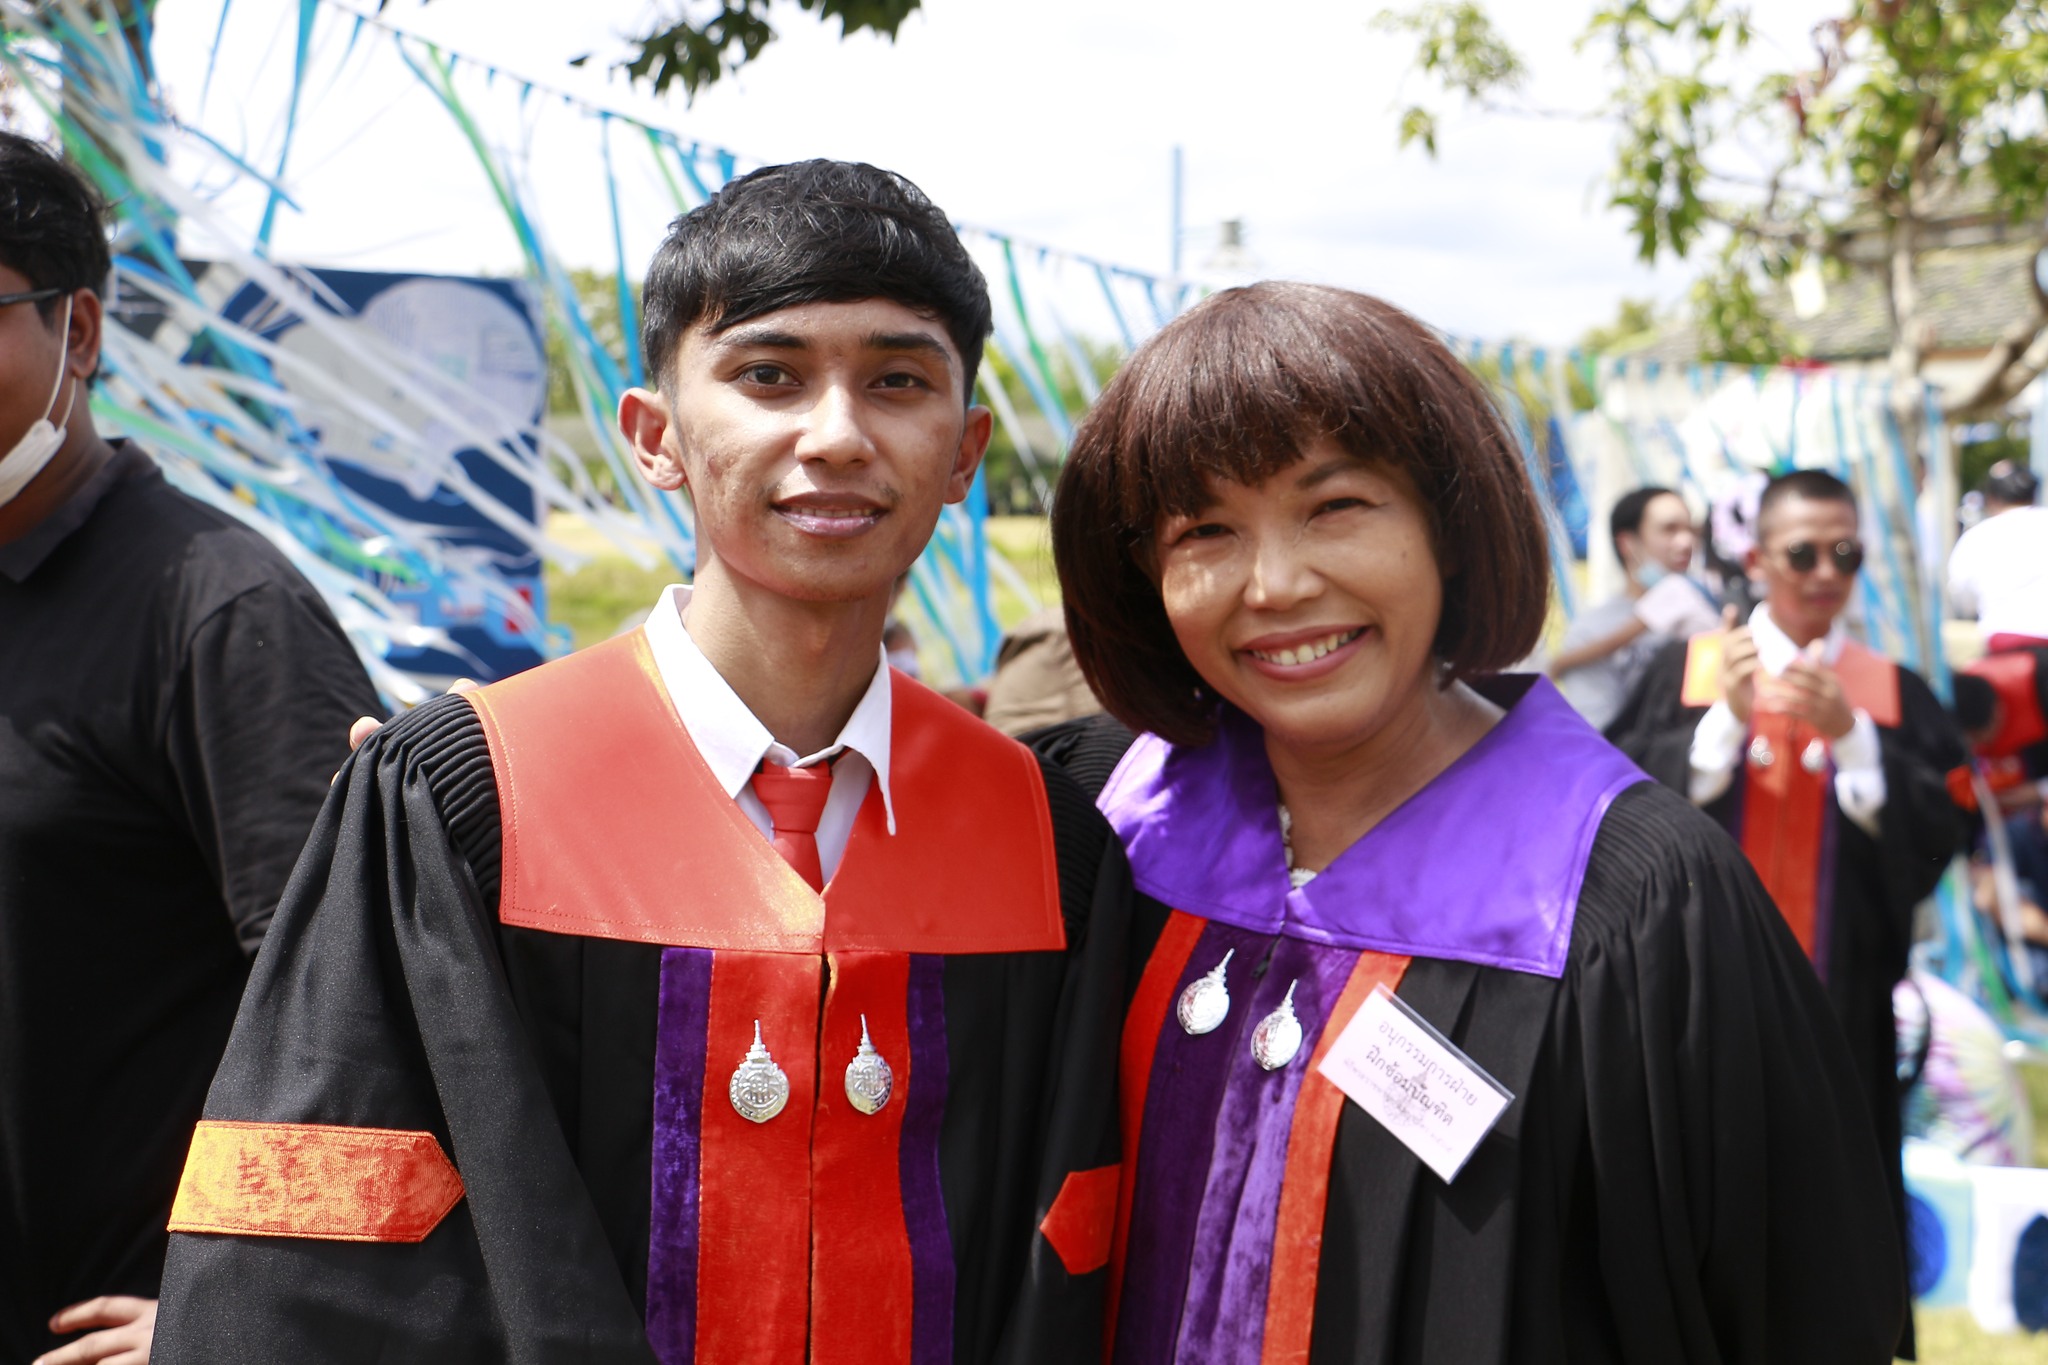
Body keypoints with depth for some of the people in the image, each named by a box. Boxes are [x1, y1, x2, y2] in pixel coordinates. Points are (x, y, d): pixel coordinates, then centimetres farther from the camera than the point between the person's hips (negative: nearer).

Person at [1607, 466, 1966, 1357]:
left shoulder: (1893, 693, 7)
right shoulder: (1686, 672, 3)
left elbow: (1934, 840, -3)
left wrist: (1849, 735, -14)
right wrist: (1727, 717, -15)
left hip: (1835, 1004, 1)